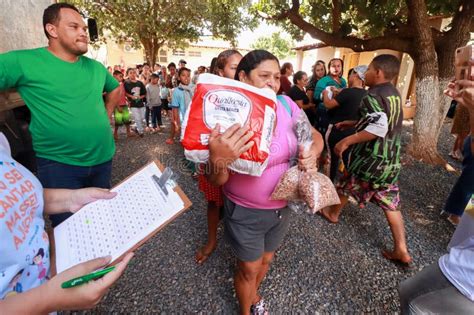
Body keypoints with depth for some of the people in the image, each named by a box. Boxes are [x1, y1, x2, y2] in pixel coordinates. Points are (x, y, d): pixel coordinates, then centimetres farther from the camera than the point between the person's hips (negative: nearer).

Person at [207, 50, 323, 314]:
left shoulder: (286, 104, -10)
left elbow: (315, 136, 3)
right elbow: (217, 180, -23)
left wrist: (312, 154, -20)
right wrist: (218, 159, -46)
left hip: (282, 207, 5)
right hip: (245, 213, -4)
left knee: (266, 260, 28)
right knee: (249, 269, 18)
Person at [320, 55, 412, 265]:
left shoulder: (373, 95, -17)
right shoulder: (394, 94, 11)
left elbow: (379, 128, -29)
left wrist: (346, 141, -27)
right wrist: (351, 123, 25)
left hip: (372, 157, -7)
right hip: (391, 159, 8)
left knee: (346, 184, 18)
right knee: (391, 204, 12)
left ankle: (333, 213, 41)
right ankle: (401, 250, 16)